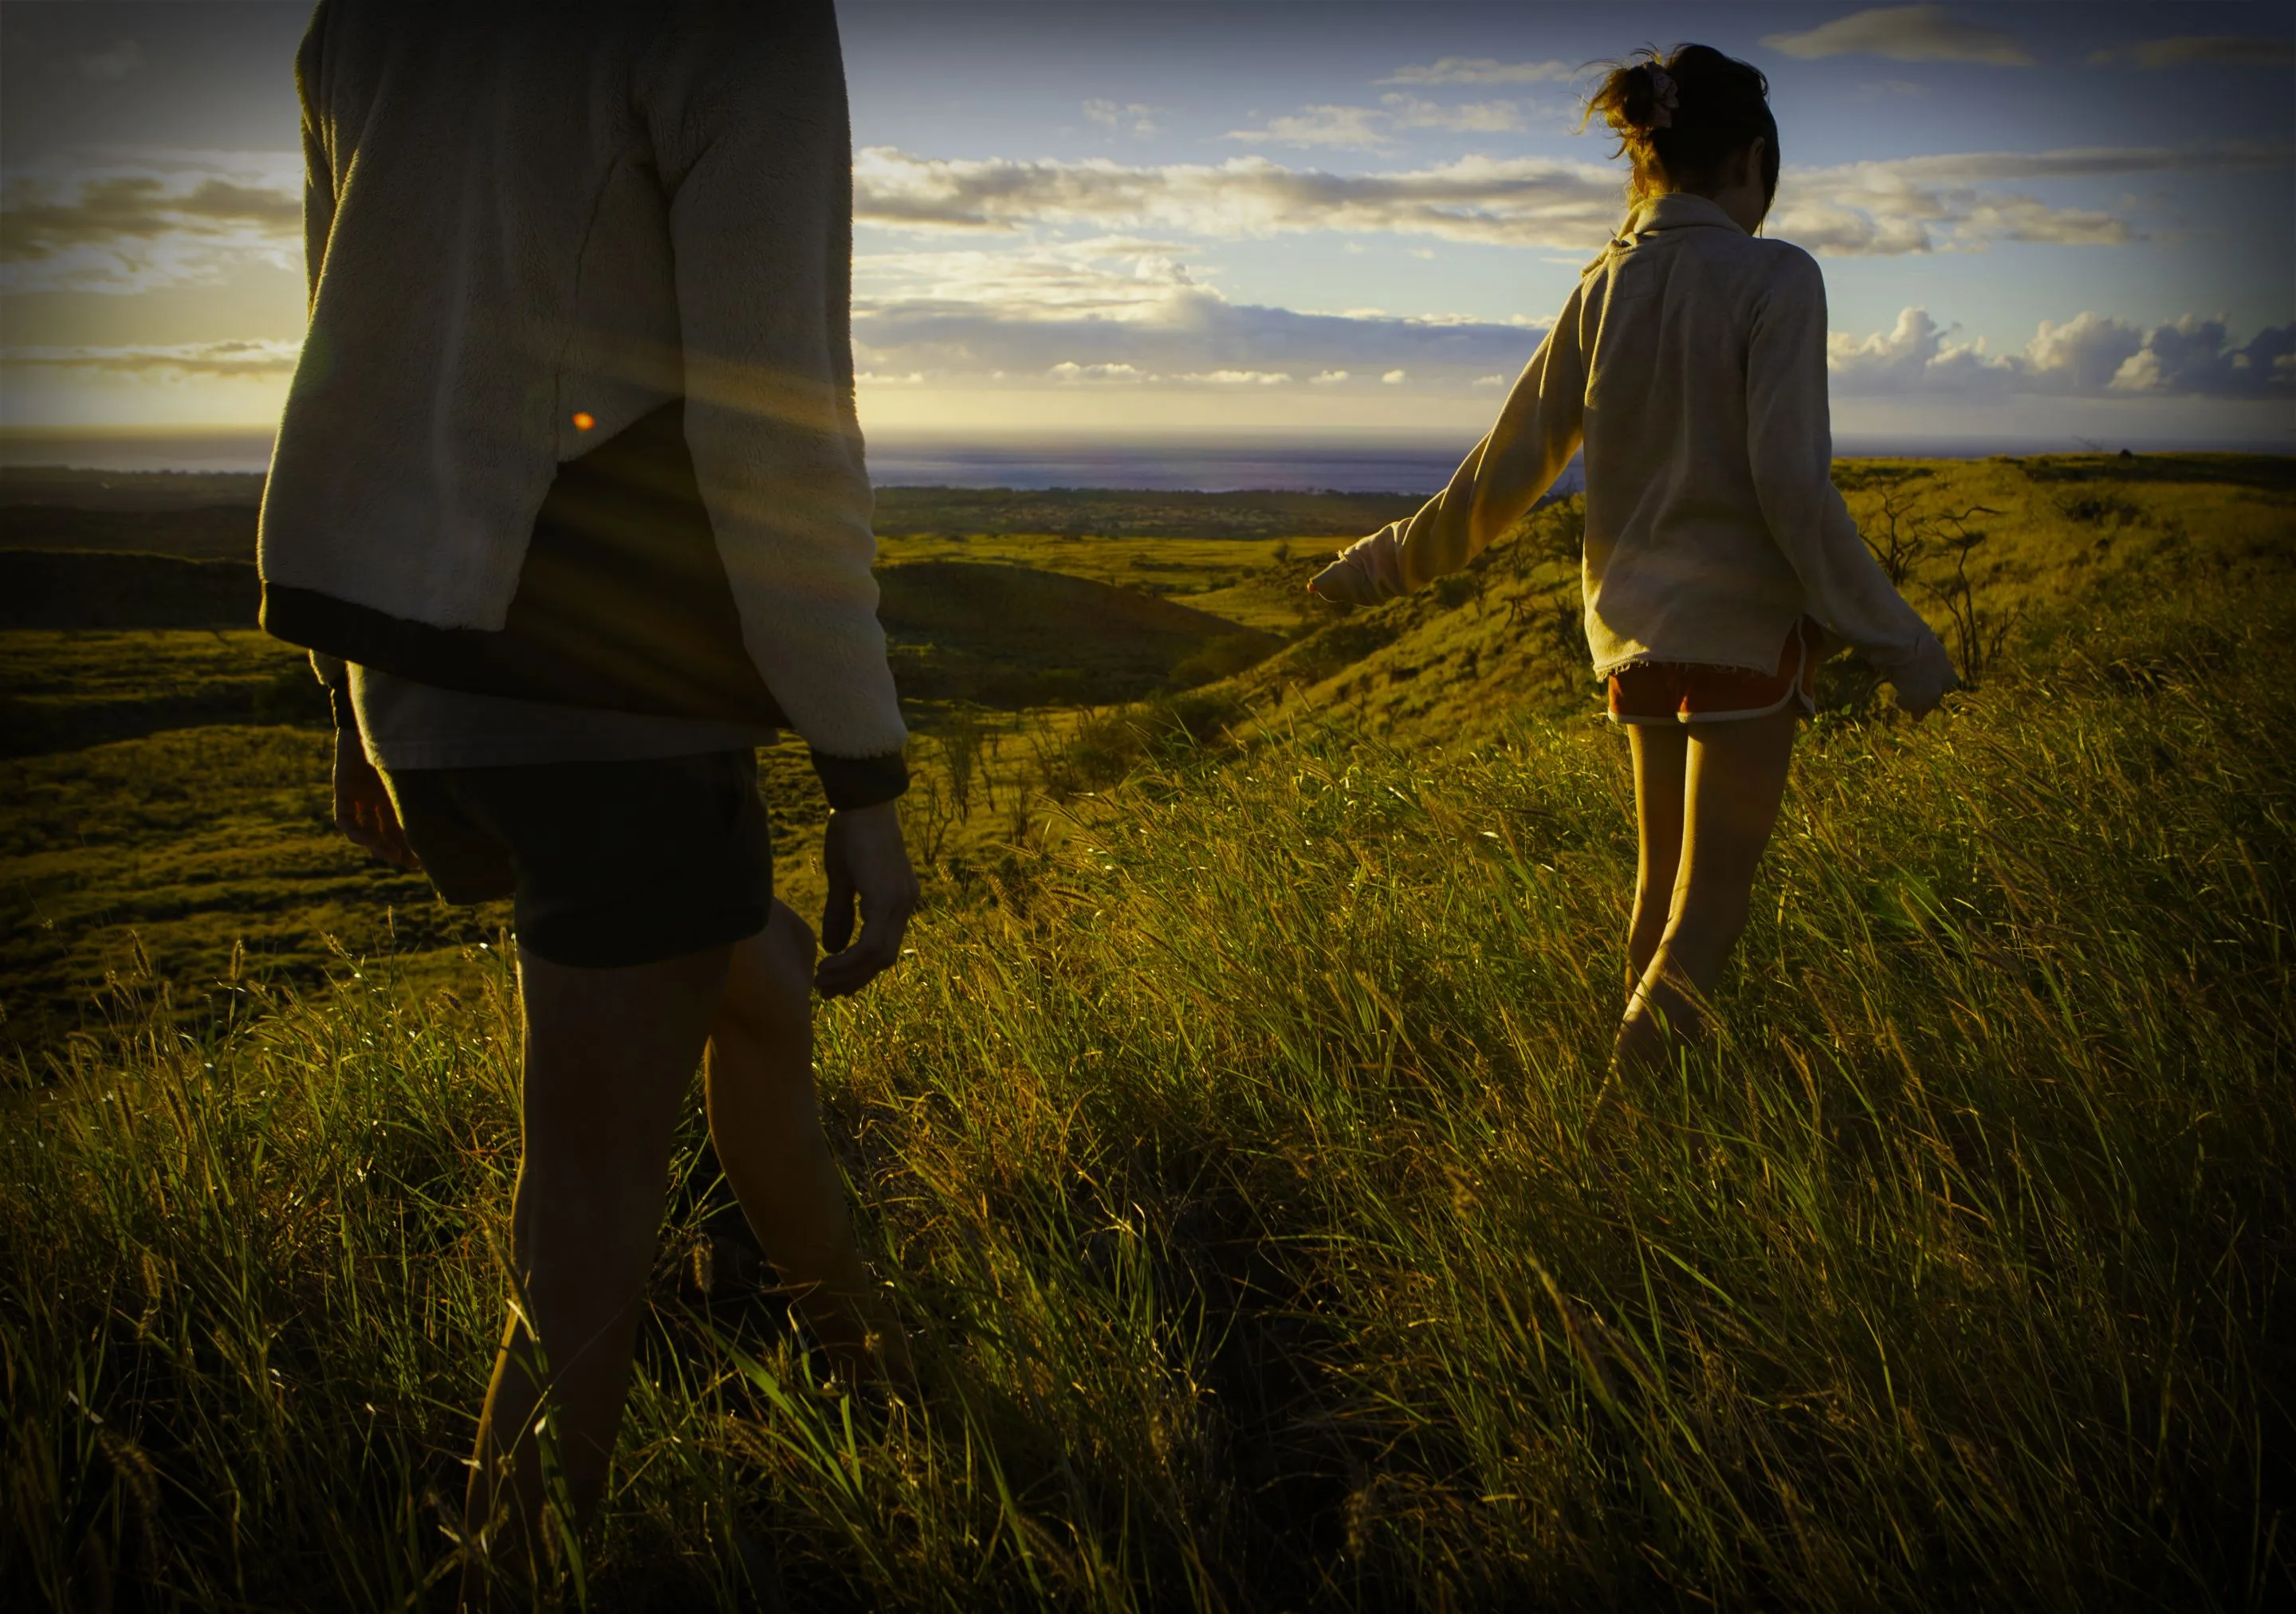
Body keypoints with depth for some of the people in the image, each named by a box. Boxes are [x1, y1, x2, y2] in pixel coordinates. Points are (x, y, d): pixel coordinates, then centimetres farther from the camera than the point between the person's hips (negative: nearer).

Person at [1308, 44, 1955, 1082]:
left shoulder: (1600, 293, 4)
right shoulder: (1775, 279, -12)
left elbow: (1505, 471, 4)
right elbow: (1793, 488, -18)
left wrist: (1387, 562, 17)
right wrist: (1894, 640, -12)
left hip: (1636, 626, 6)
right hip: (1745, 626, -5)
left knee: (1663, 874, 19)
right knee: (1713, 892, 2)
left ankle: (1634, 1084, 27)